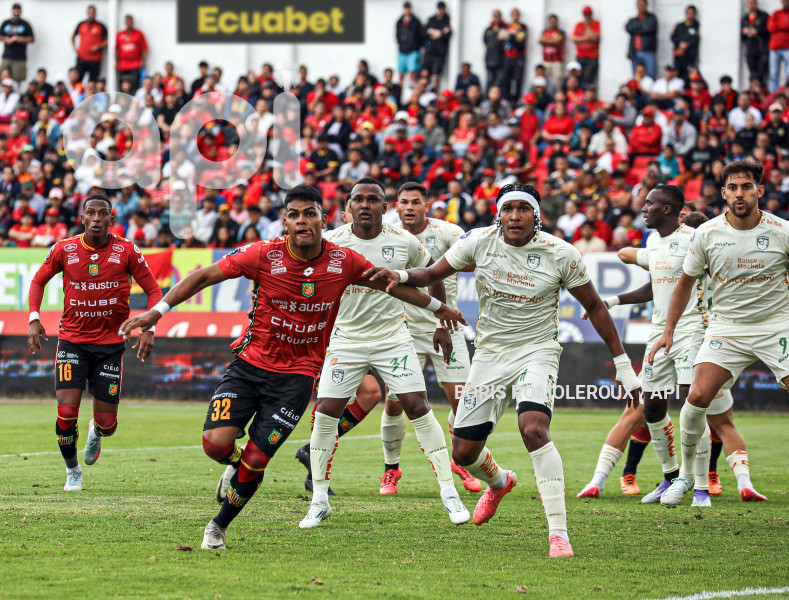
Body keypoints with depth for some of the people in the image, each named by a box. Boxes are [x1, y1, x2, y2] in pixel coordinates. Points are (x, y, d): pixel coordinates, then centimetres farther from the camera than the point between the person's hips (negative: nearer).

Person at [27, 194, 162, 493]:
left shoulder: (126, 252, -6)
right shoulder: (64, 250, -4)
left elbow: (153, 290, 1)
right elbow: (38, 281, 11)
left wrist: (149, 328, -12)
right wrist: (34, 318, -2)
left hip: (111, 342, 0)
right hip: (72, 340, 0)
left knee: (106, 422, 0)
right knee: (67, 411, -13)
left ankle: (96, 434, 39)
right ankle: (72, 471, 12)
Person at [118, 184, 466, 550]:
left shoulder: (343, 262, -8)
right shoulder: (264, 255, -14)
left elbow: (388, 283, 11)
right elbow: (205, 276, -7)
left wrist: (437, 307, 22)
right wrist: (158, 311, -12)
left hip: (297, 376, 0)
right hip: (249, 364, 0)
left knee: (255, 460, -7)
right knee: (216, 443, -17)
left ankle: (219, 526, 17)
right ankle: (236, 463, 21)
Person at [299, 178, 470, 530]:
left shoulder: (404, 242, -5)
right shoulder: (331, 243, -9)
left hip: (392, 338, 0)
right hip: (345, 339, 0)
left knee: (418, 408, -9)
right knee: (325, 414, -6)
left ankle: (449, 493, -1)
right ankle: (319, 502, 7)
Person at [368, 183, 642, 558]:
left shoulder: (560, 254, -10)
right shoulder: (480, 242, -5)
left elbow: (595, 307, 1)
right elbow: (433, 274, 6)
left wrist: (622, 363, 2)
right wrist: (401, 276, -16)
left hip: (536, 353, -4)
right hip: (489, 355, 4)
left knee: (534, 428, -31)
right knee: (463, 452, 5)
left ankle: (558, 531, -28)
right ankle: (498, 482, 44)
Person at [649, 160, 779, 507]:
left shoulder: (780, 231, -8)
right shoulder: (706, 234, -5)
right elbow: (686, 281, 10)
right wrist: (669, 329, 9)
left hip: (776, 325, -1)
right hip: (726, 326, 1)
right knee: (698, 396, -13)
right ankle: (686, 473, 7)